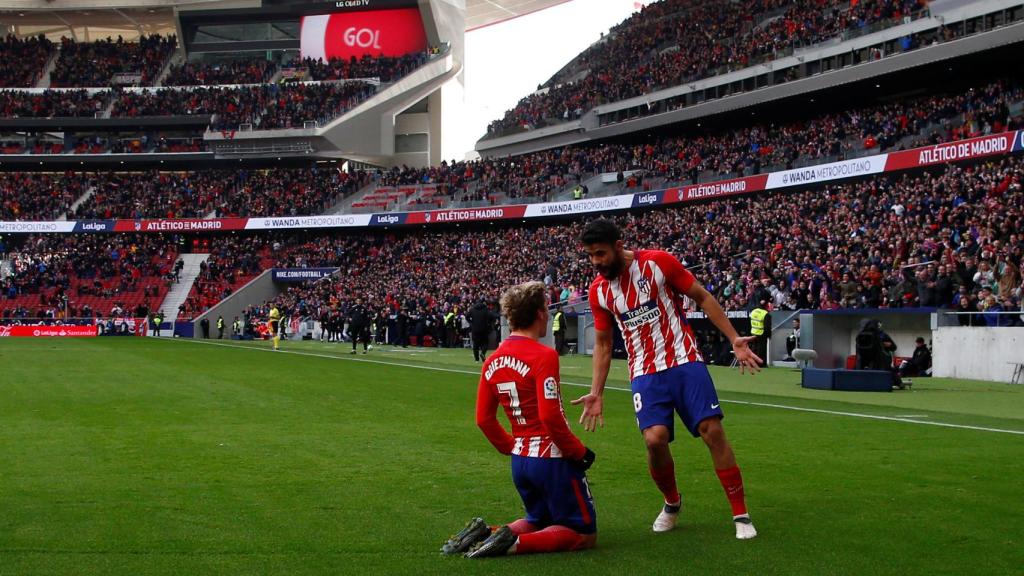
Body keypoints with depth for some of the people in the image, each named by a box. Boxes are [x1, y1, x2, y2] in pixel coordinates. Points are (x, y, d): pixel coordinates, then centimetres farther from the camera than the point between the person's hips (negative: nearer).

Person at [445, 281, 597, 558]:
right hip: (553, 459, -8)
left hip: (520, 460, 8)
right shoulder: (543, 356, -17)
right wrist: (579, 452, -10)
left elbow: (484, 419, 10)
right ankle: (515, 543, -15)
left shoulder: (493, 361, 6)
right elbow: (550, 417, -23)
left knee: (540, 522, 27)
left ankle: (483, 534, 4)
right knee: (584, 535, 5)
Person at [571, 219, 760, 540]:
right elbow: (602, 344, 13)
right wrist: (596, 393, 7)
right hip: (645, 374, 2)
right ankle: (672, 503, 12)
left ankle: (741, 516, 2)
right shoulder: (598, 291, 3)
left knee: (713, 431, -10)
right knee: (655, 438, -17)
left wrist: (734, 340, -5)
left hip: (685, 362, -2)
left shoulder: (658, 262, -8)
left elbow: (702, 298, 0)